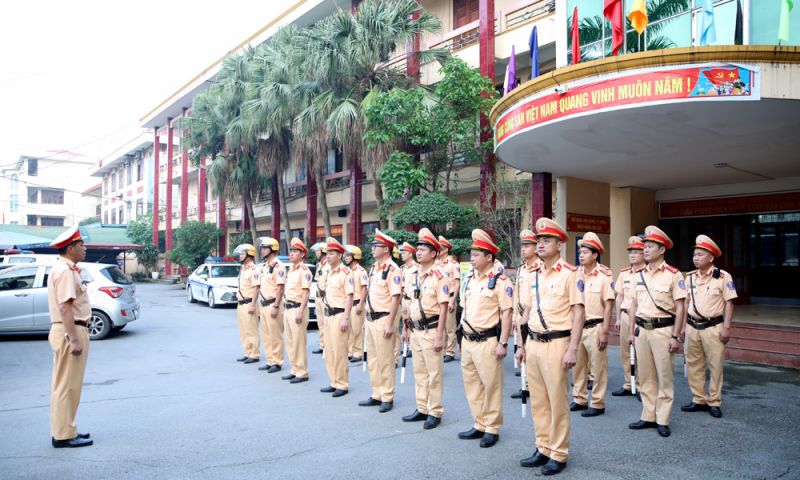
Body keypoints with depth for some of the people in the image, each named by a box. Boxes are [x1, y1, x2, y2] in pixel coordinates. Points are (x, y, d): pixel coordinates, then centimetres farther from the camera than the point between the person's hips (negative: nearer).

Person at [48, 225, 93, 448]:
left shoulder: (66, 269, 15)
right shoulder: (65, 271, -16)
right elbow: (65, 307, -23)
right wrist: (74, 339, -25)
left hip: (70, 331, 11)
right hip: (70, 331, -11)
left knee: (65, 385, 16)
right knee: (67, 386, -3)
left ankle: (64, 431, 26)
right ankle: (64, 435, 4)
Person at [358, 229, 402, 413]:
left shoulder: (392, 269, -14)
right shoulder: (373, 268, 12)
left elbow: (395, 298, -18)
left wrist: (390, 324, -21)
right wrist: (368, 317, 17)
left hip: (384, 319, -9)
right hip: (371, 319, 9)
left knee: (385, 361, 1)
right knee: (372, 360, 15)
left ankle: (387, 398, 12)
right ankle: (376, 395, 26)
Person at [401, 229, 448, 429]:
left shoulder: (439, 275, -13)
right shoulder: (413, 275, 9)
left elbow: (443, 307, -14)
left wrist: (439, 336, -17)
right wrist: (406, 327, 16)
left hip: (431, 330, -7)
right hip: (415, 330, 7)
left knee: (434, 373, 2)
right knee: (419, 372, 15)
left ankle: (435, 413, 15)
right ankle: (422, 409, 27)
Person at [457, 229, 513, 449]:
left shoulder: (501, 281, -11)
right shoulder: (470, 280, 11)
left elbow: (506, 313, -13)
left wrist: (503, 343, -16)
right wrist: (462, 338, 16)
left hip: (487, 342, -7)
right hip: (468, 341, 8)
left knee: (491, 386, 4)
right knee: (472, 385, 14)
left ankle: (492, 429, 17)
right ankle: (479, 425, 27)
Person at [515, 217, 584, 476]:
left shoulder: (569, 273, -8)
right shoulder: (534, 274, 11)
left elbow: (578, 313, -12)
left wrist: (572, 349, -17)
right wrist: (523, 344, 16)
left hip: (556, 343, -6)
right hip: (533, 343, 6)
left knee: (557, 402, 3)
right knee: (538, 401, 13)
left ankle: (559, 454, 17)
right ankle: (542, 449, 26)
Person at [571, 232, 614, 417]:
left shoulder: (604, 276, -9)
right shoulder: (577, 274, 6)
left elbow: (608, 306, -10)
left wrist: (604, 332, -13)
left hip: (595, 327, -6)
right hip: (578, 326, 6)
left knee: (598, 368, 5)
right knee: (578, 366, 14)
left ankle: (597, 404, 16)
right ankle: (579, 399, 27)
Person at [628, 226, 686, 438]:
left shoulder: (673, 275, -7)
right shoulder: (640, 274, 10)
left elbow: (680, 307, -8)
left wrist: (675, 337, -12)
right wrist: (632, 331, 12)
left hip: (662, 329, -5)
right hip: (642, 330, 6)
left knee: (664, 377, 3)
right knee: (645, 376, 11)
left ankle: (662, 420, 12)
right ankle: (648, 417, 21)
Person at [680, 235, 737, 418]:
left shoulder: (723, 277, -7)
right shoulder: (690, 277, 7)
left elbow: (729, 303, -7)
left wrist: (726, 328, -11)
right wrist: (683, 326, 10)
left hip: (713, 327, -5)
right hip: (693, 327, 5)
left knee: (715, 365, 4)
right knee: (693, 365, 9)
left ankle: (714, 402, 16)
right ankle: (699, 400, 22)